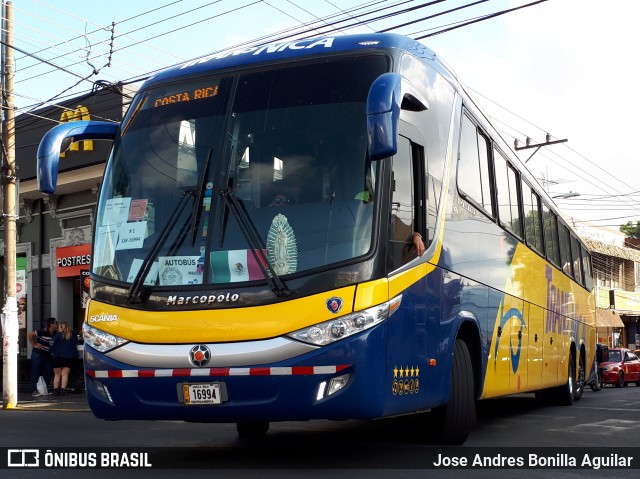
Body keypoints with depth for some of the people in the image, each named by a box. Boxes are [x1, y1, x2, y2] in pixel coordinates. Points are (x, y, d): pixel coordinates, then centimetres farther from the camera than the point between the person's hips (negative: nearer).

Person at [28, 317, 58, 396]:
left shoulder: (55, 333, 1)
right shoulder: (43, 331, -18)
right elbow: (30, 334, -17)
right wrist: (34, 345, -13)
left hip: (47, 355, 7)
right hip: (38, 354, -7)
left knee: (48, 373, 5)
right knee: (36, 373, -1)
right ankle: (35, 390, 5)